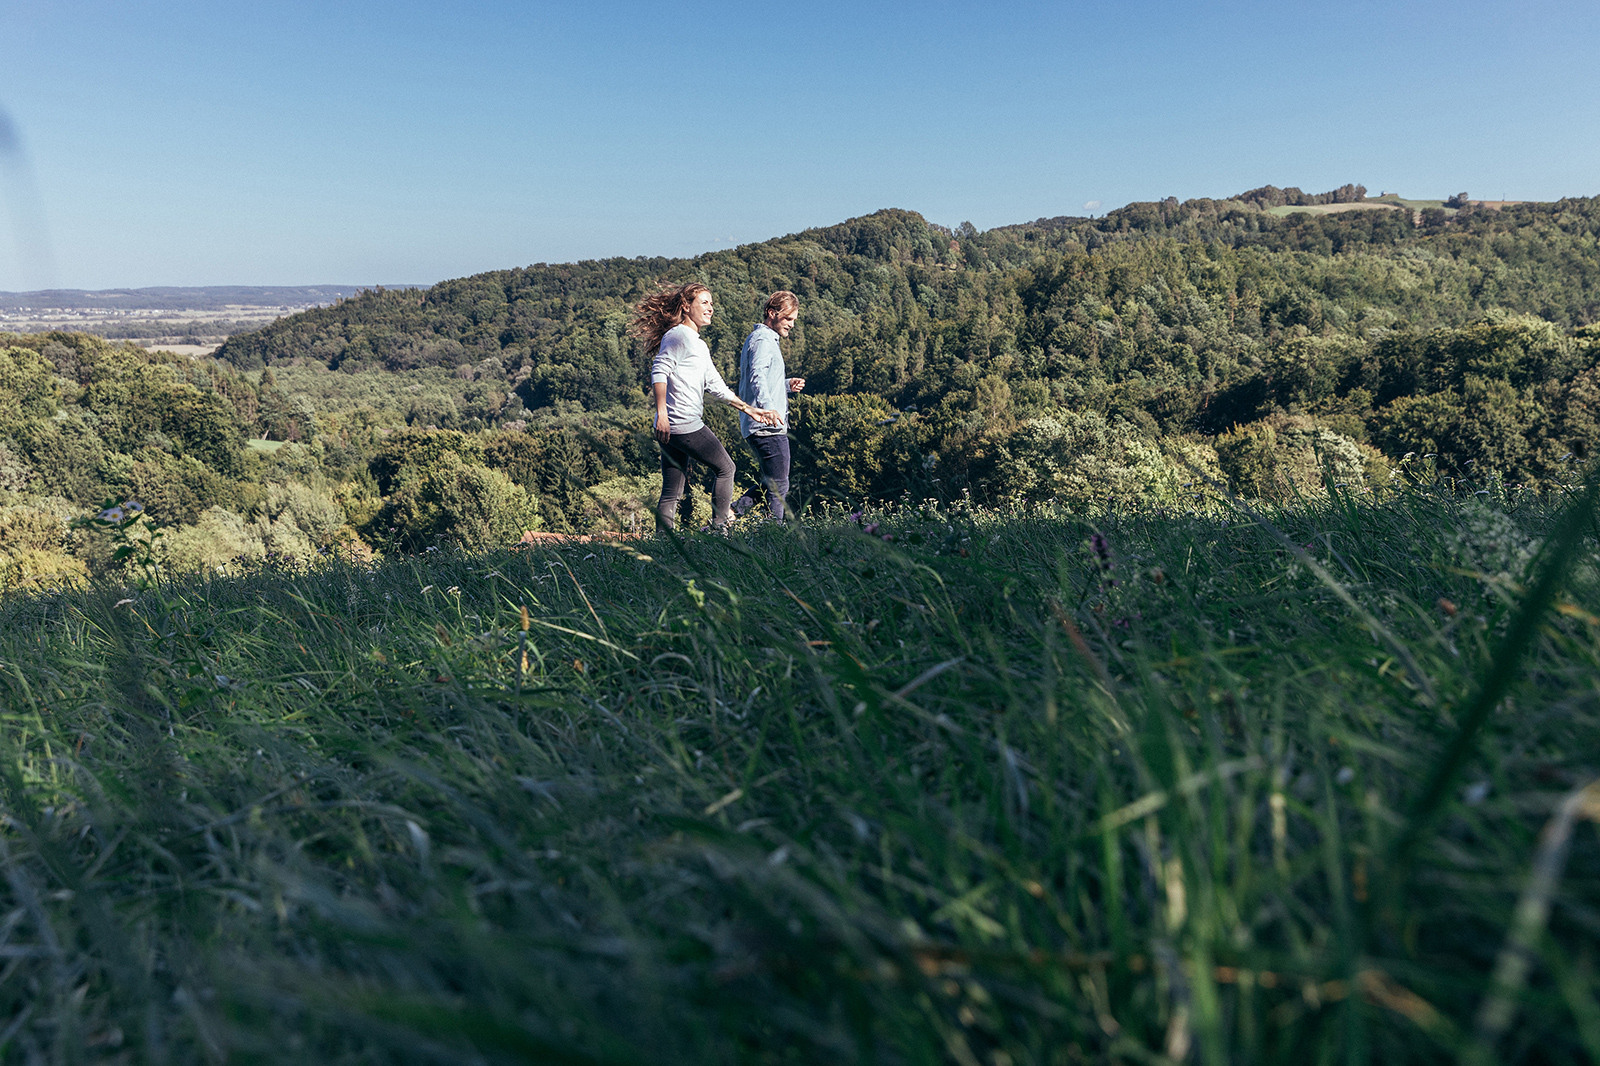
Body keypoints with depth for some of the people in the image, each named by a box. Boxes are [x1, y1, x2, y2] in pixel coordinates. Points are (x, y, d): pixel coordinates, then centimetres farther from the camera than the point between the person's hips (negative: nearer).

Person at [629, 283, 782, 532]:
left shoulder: (699, 345, 25)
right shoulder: (679, 336, -6)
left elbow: (716, 385, 27)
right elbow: (659, 370, -18)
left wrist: (749, 409, 25)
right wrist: (661, 413, -26)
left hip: (671, 430, 9)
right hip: (684, 425, -9)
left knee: (671, 495, 8)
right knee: (725, 468, 6)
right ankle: (719, 530, 11)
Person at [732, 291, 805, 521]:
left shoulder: (762, 339, 23)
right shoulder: (763, 341, -10)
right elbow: (757, 376, -28)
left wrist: (787, 385, 15)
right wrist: (769, 409, -44)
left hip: (757, 427, 10)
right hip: (768, 426, -10)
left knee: (770, 483, 17)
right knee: (778, 487, -4)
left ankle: (731, 514, 12)